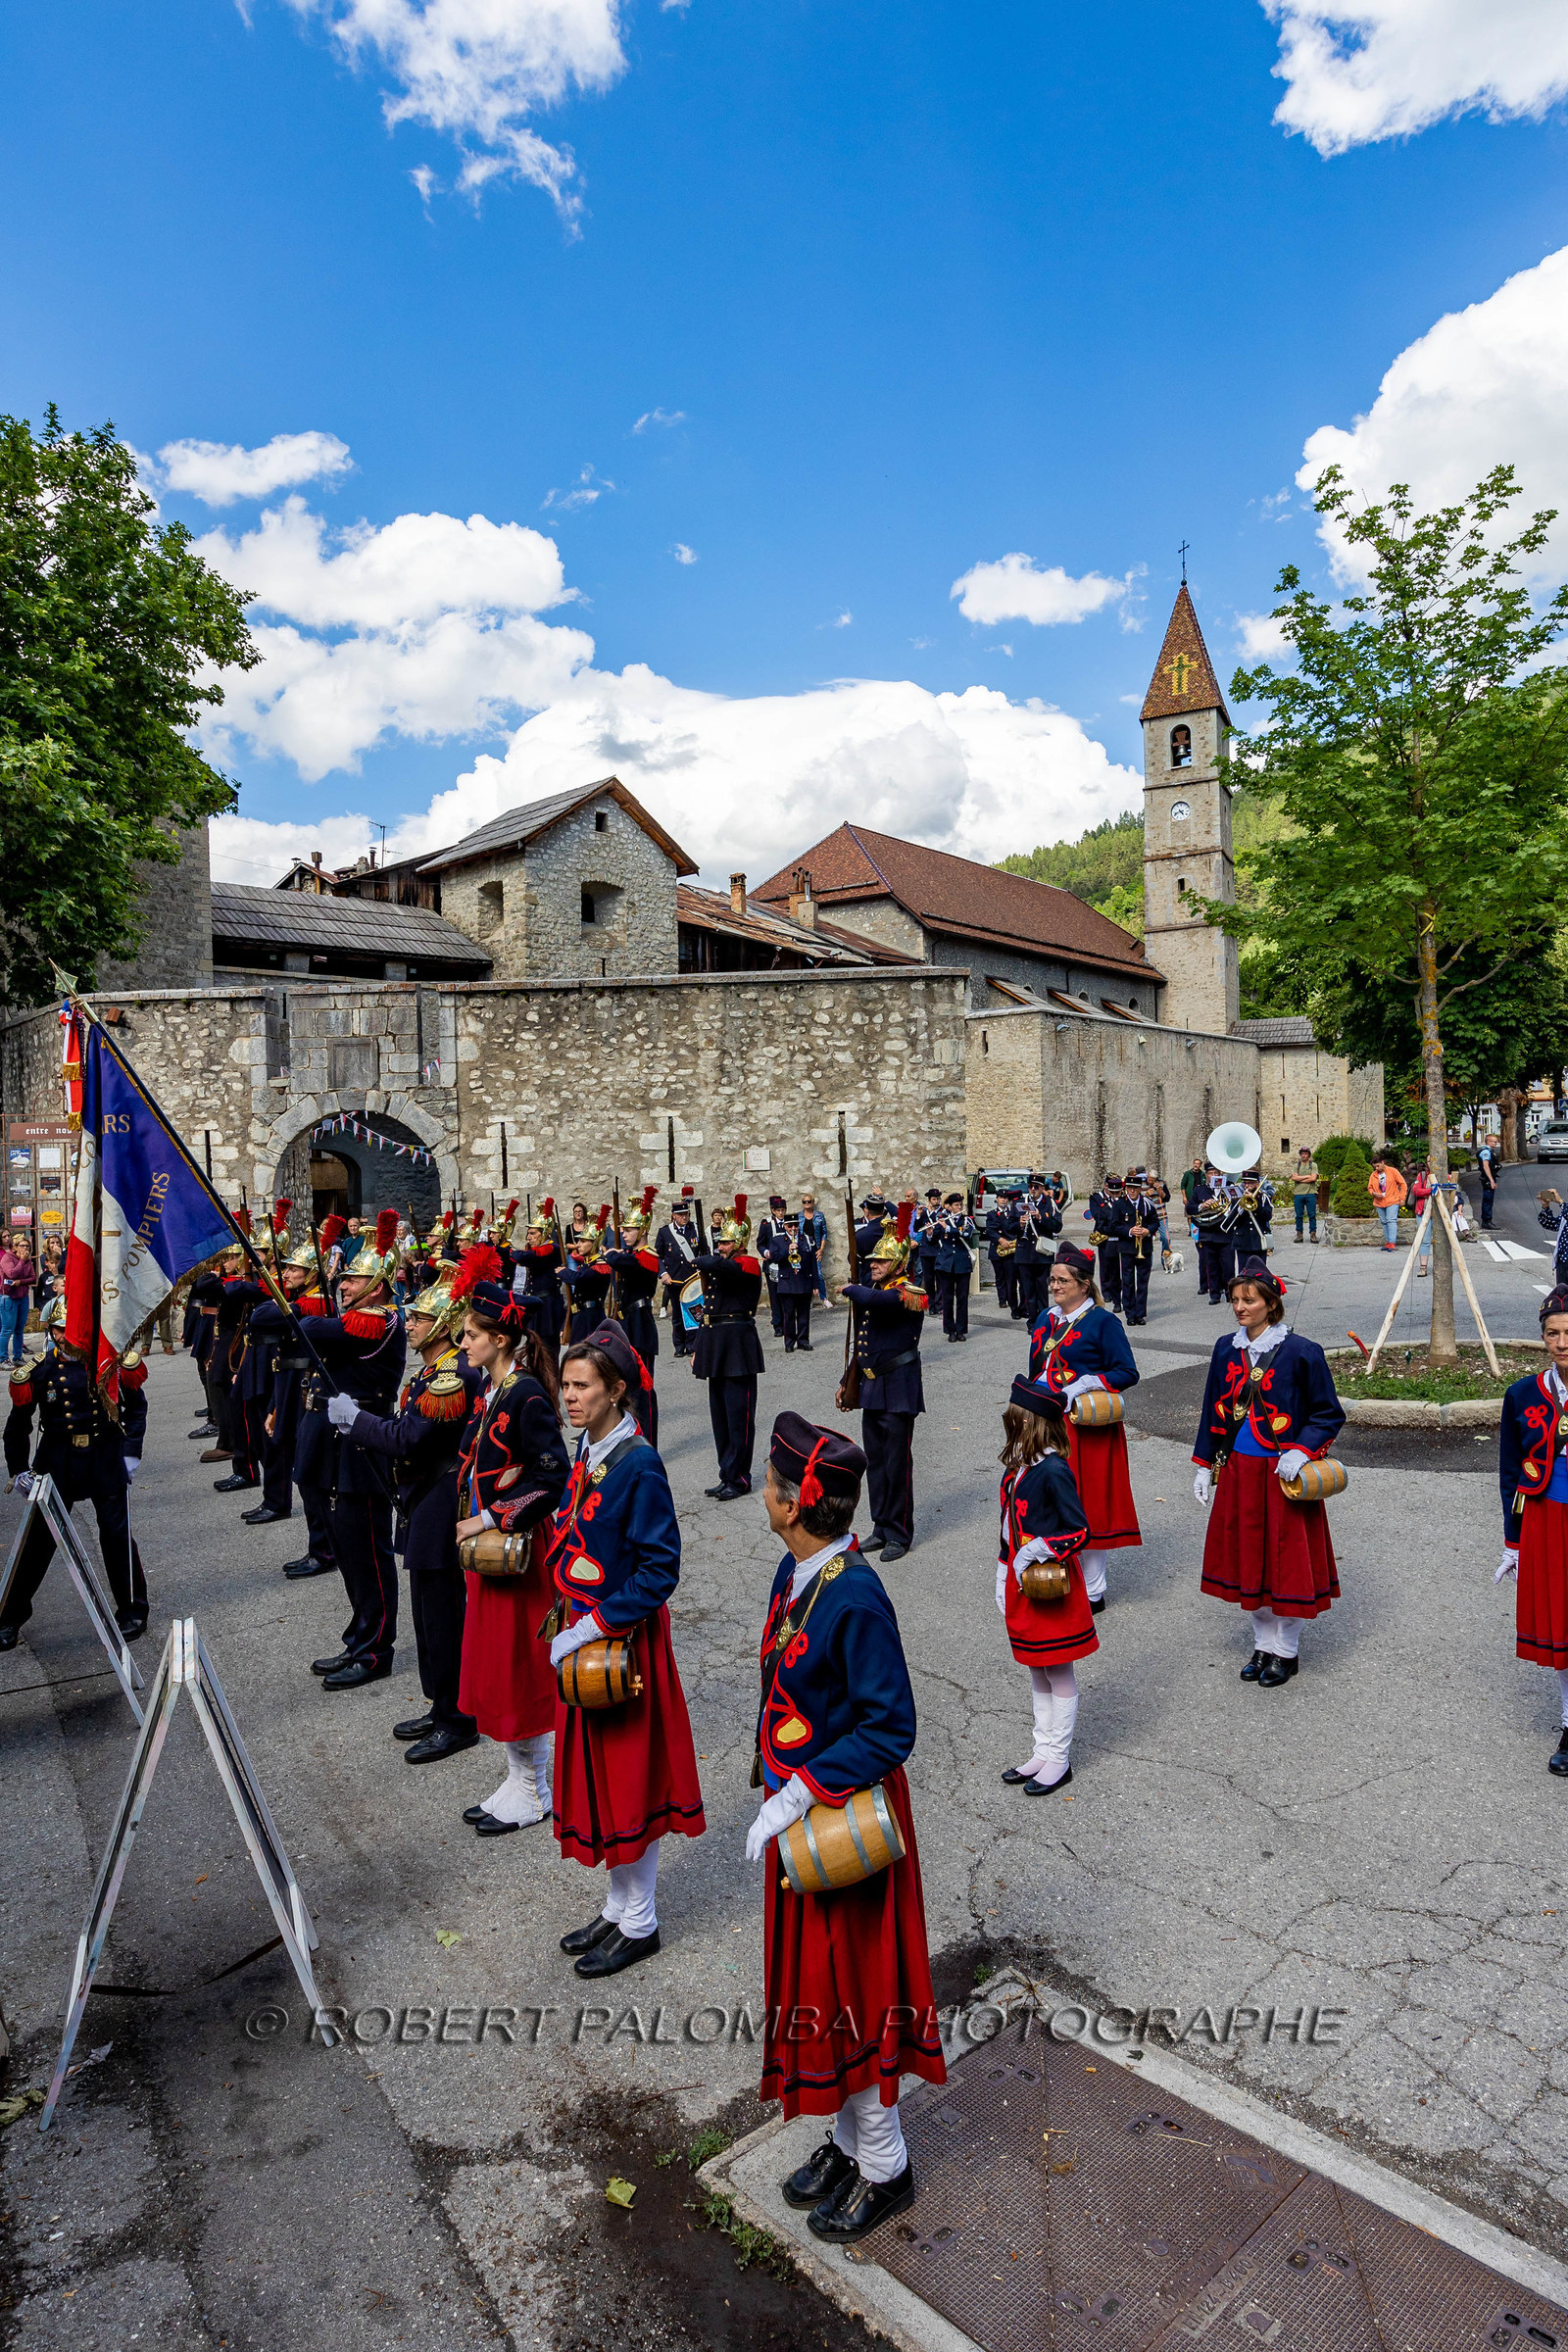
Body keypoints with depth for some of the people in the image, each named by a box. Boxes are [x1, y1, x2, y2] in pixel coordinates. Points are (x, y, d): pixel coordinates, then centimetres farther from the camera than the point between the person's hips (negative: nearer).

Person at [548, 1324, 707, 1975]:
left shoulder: (639, 1465, -22)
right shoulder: (587, 1452, 3)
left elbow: (659, 1571, -22)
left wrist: (591, 1627, -21)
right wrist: (566, 1621, 9)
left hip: (623, 1643, -8)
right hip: (582, 1637, 8)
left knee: (628, 1778, 6)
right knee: (594, 1774, 19)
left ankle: (638, 1926, 26)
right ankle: (619, 1908, 37)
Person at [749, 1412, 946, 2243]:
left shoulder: (855, 1597, -28)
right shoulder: (795, 1573, -2)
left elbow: (889, 1729, -25)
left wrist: (799, 1794, -25)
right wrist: (779, 1794, 13)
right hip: (798, 1808, 8)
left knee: (849, 1988, 10)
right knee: (817, 1982, 22)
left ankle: (883, 2169, 34)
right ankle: (849, 2140, 44)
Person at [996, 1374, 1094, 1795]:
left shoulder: (1053, 1469, -21)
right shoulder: (1017, 1465, 5)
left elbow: (1079, 1530, -20)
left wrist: (1035, 1551, -22)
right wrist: (1003, 1580, 14)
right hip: (1023, 1583, 8)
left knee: (1059, 1673, 7)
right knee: (1036, 1671, 18)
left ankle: (1058, 1760, 21)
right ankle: (1043, 1752, 31)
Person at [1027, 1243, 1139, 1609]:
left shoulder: (1102, 1321, -8)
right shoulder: (1046, 1319, 12)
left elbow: (1127, 1373, -11)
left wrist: (1081, 1387, -20)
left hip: (1085, 1428, -6)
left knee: (1088, 1507, 2)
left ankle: (1092, 1593, 14)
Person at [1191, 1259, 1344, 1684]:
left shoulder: (1301, 1353, -11)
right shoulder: (1226, 1350, 4)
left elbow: (1329, 1415, -5)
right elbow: (1212, 1411, 12)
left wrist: (1301, 1451, -18)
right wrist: (1205, 1466, 10)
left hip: (1283, 1473, -5)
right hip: (1237, 1470, 5)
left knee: (1285, 1561, 5)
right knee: (1247, 1556, 13)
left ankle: (1285, 1650, 23)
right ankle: (1263, 1643, 30)